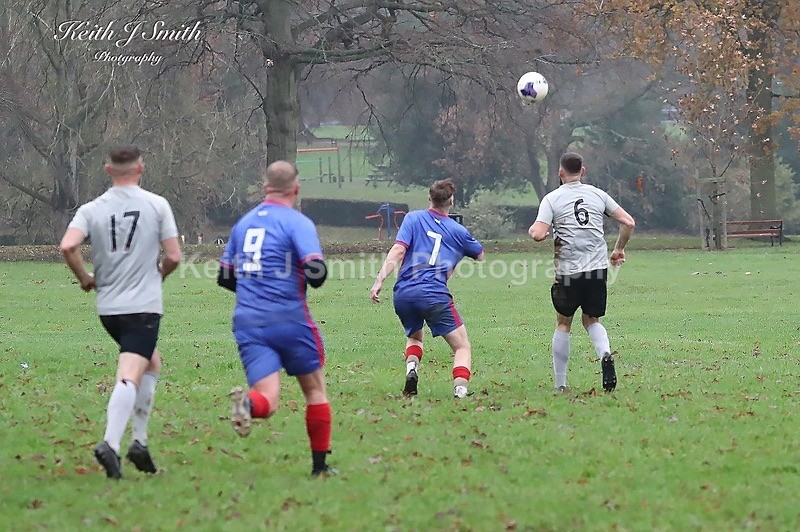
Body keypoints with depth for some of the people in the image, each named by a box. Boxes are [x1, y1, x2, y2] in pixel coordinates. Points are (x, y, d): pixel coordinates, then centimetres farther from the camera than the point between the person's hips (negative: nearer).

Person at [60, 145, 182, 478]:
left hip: (108, 307, 5)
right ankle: (110, 443, -30)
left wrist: (84, 278, 4)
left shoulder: (92, 210, 4)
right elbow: (173, 256, -2)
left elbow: (68, 245, -12)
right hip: (144, 305, -5)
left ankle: (139, 441, 16)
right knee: (129, 376, -12)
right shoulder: (156, 205, -1)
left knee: (152, 363, 23)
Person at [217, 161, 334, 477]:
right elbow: (316, 273, -16)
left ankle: (248, 403, -40)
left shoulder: (243, 223, 14)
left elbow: (224, 277, 20)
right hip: (289, 319, -4)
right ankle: (320, 465, 16)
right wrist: (306, 278, 7)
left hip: (247, 323, 4)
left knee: (267, 402, -5)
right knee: (315, 390, 15)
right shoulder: (298, 223, -5)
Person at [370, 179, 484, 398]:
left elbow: (397, 251, -4)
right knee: (462, 347, 4)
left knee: (414, 337, 30)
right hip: (435, 295, -2)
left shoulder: (413, 218, 9)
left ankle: (411, 369, 0)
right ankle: (460, 388, -20)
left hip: (403, 294, 2)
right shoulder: (459, 231, 12)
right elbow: (480, 255, 30)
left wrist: (379, 280, -8)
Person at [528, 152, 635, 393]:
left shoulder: (552, 199, -1)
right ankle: (605, 355, -14)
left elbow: (539, 234, -12)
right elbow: (628, 222, 7)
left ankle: (560, 384, 12)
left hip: (568, 271, -2)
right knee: (591, 320, 18)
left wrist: (532, 229, 12)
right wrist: (619, 250, 22)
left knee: (563, 324, 13)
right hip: (598, 269, 3)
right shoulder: (598, 194, 9)